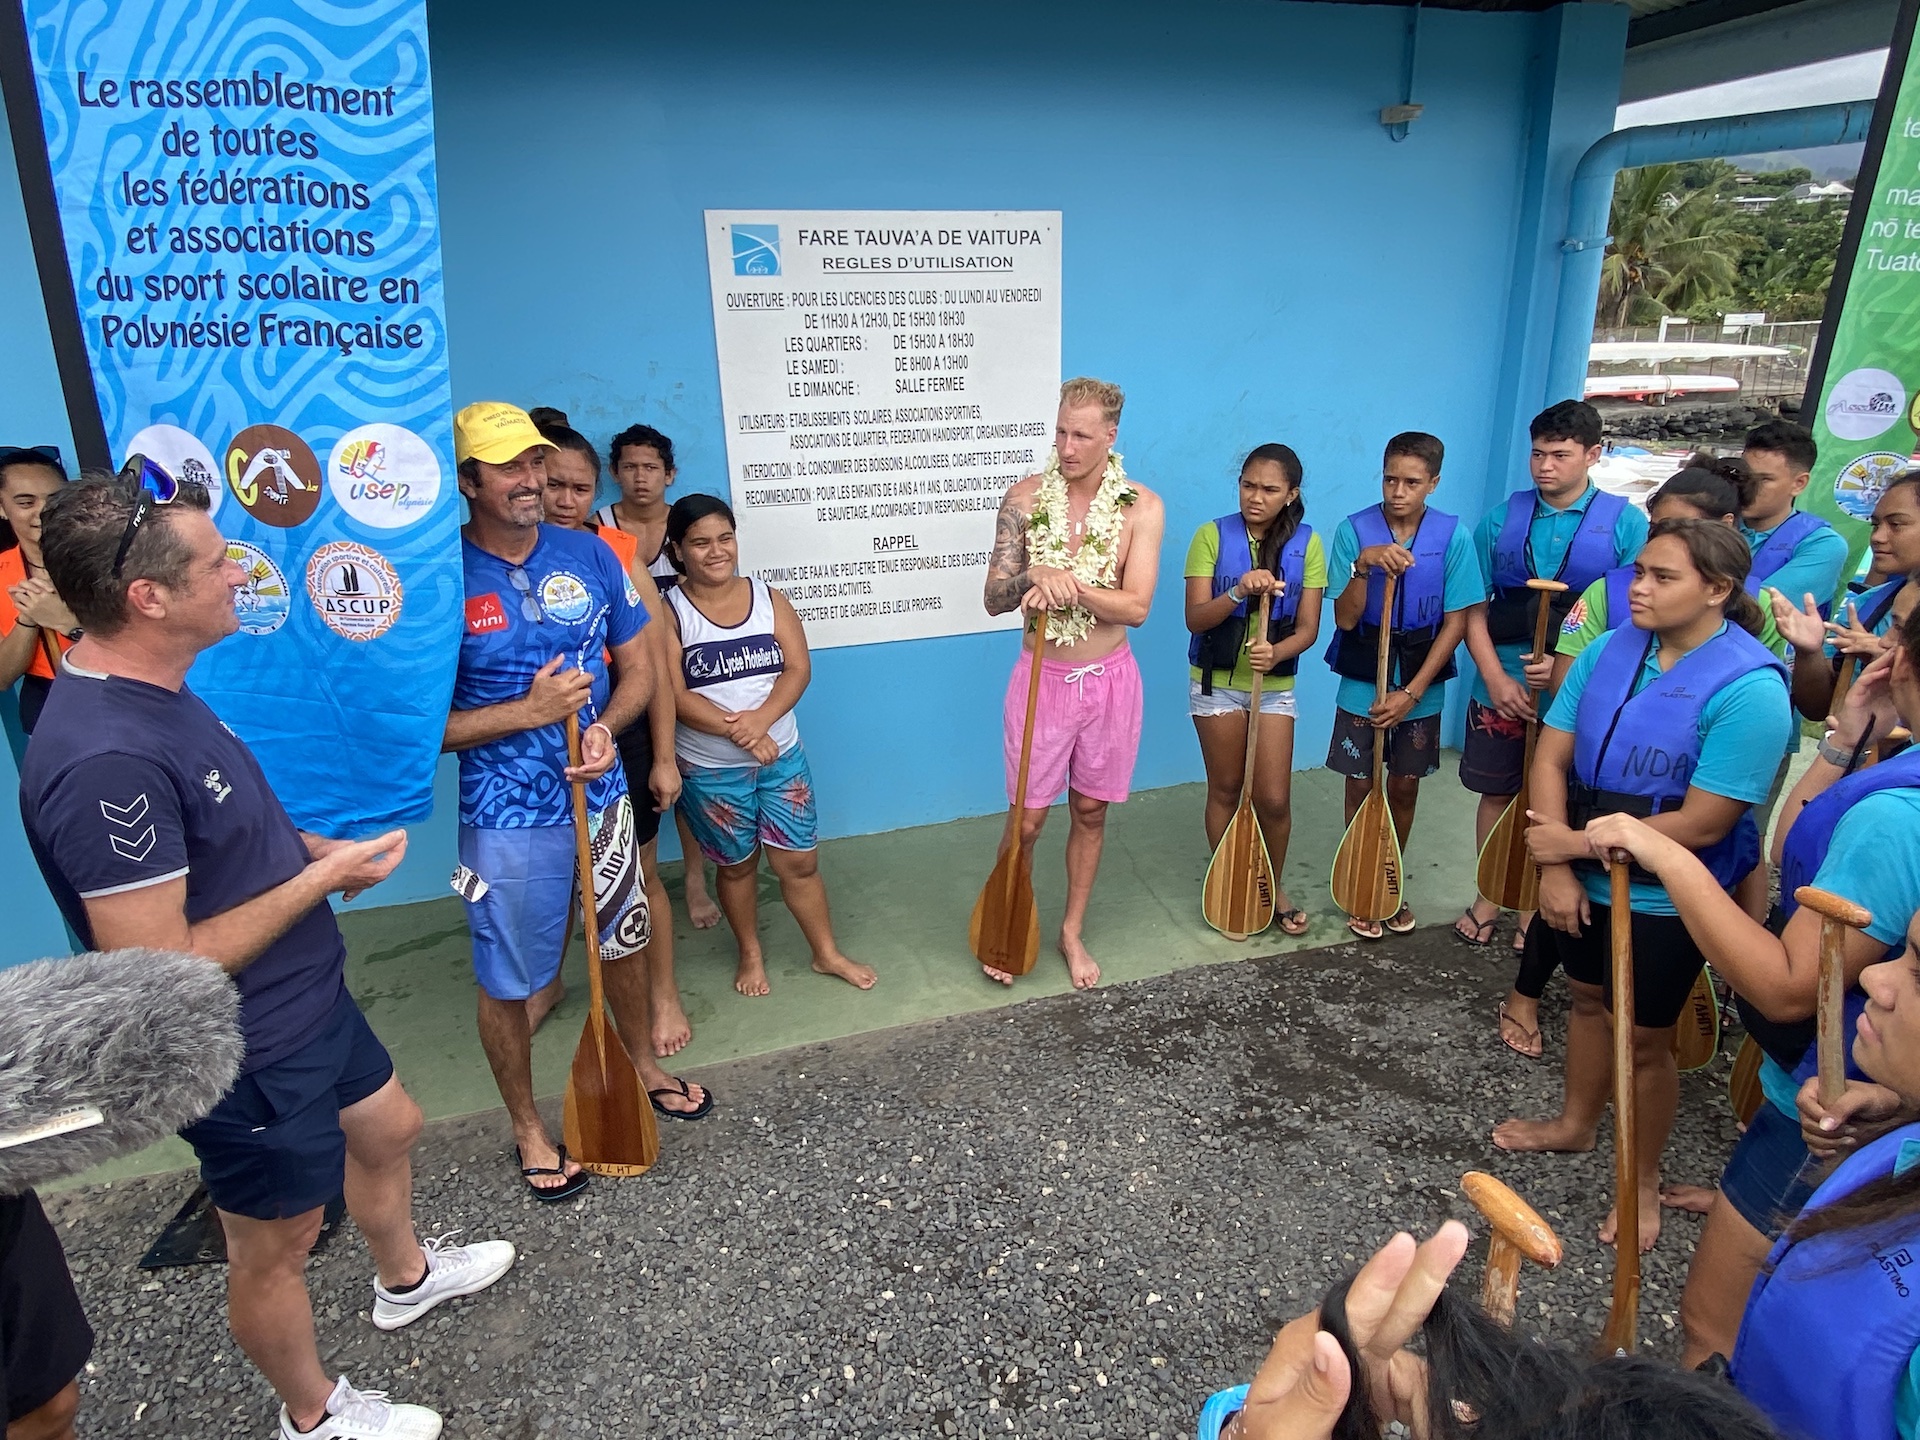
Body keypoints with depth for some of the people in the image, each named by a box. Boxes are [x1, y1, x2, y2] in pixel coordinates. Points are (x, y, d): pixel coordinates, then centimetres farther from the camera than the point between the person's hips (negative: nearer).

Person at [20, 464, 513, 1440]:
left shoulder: (150, 691, -2)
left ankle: (406, 1277, 56)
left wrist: (306, 847, 0)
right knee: (275, 1246, 16)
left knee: (387, 1129, 29)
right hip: (249, 1055, -9)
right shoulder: (106, 759, -34)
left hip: (308, 1000, 9)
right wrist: (318, 879, -23)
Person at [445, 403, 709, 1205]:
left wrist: (605, 726, -13)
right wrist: (529, 711, -22)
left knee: (622, 943, 22)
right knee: (507, 981, 12)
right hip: (506, 817, -4)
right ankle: (528, 1129, 35)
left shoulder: (590, 556, -1)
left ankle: (644, 1065, 48)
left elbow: (637, 666, 6)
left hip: (601, 797, 4)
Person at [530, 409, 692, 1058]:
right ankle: (546, 984, 44)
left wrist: (663, 757, -6)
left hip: (620, 732, -1)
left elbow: (653, 663, -6)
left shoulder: (617, 553, -8)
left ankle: (664, 994, 32)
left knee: (638, 872, 11)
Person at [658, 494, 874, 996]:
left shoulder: (768, 598, 0)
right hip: (710, 769, -2)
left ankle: (827, 953, 27)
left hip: (783, 756, 2)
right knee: (737, 865, 15)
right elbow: (673, 694, -16)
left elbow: (798, 668, -7)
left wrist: (762, 718, -24)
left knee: (800, 861, 9)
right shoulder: (669, 612, -9)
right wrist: (738, 731, -25)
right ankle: (750, 954, 37)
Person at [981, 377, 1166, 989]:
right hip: (1042, 678, -1)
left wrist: (1070, 583, -27)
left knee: (1090, 811, 14)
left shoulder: (1141, 507, -7)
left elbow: (1137, 607, -15)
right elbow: (994, 599, -7)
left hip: (1109, 681, 1)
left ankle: (1072, 932, 32)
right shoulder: (1025, 497, -6)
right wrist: (1033, 574, -28)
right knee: (1027, 819, 4)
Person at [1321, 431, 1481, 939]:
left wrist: (1410, 693, -12)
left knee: (1404, 787, 13)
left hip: (1420, 690, 1)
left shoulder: (1452, 536, -8)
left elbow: (1455, 623, -7)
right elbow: (1345, 619, -12)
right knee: (1361, 787, 7)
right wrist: (1363, 565, -29)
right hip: (1361, 687, -1)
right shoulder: (1354, 530, -9)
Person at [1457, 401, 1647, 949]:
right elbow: (1475, 611, 1)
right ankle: (1489, 896, 29)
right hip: (1500, 688, 2)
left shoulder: (1626, 525, -5)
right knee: (1496, 793, 12)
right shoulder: (1502, 519, 2)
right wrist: (1497, 680, -11)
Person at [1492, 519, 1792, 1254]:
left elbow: (1701, 824, -24)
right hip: (1584, 880, 5)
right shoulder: (1608, 651, -6)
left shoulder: (1749, 689, -23)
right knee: (1588, 999, 24)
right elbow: (1551, 758, -6)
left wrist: (1576, 842, -19)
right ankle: (1576, 1123, 48)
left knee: (1644, 1040, 11)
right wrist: (1555, 868, -14)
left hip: (1664, 899, -5)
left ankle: (1643, 1178, 35)